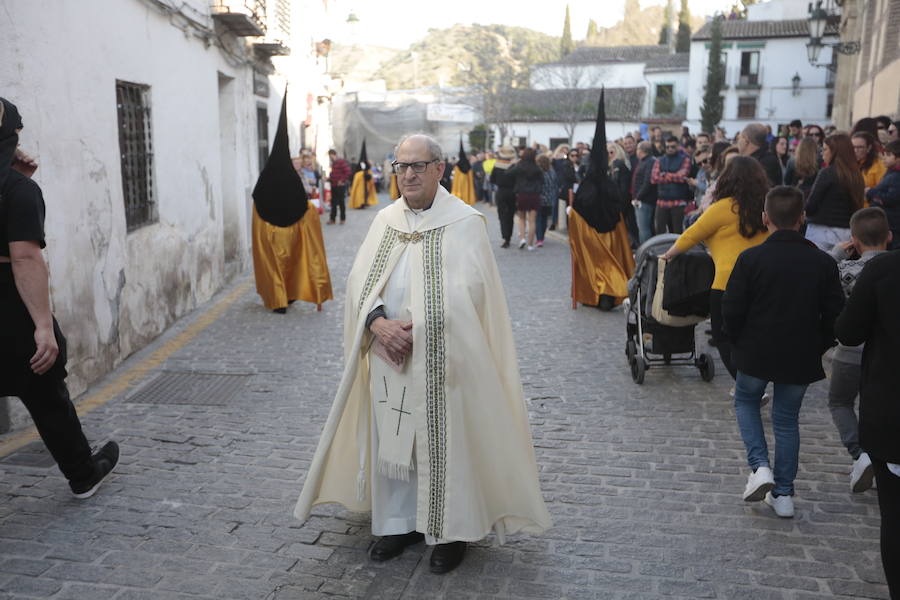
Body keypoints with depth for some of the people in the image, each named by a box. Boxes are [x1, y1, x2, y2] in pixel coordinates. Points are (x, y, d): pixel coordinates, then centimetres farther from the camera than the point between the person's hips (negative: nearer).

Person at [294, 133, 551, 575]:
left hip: (442, 359, -4)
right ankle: (399, 522, 30)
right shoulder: (385, 220, 8)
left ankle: (451, 531, 23)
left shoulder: (464, 222, -7)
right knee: (390, 439, 12)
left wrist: (413, 330, -19)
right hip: (388, 356, 5)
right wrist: (378, 322, -17)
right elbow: (360, 280, 2)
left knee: (444, 441, 4)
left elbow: (465, 293, -15)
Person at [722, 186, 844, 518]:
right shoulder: (823, 263, -4)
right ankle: (783, 494, 21)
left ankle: (760, 466, 5)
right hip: (801, 357, 3)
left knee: (745, 401, 23)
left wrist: (738, 342, 6)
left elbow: (731, 310, -12)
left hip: (756, 353, -2)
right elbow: (835, 316, 0)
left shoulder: (751, 258, -14)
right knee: (787, 419, 16)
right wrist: (817, 348, 14)